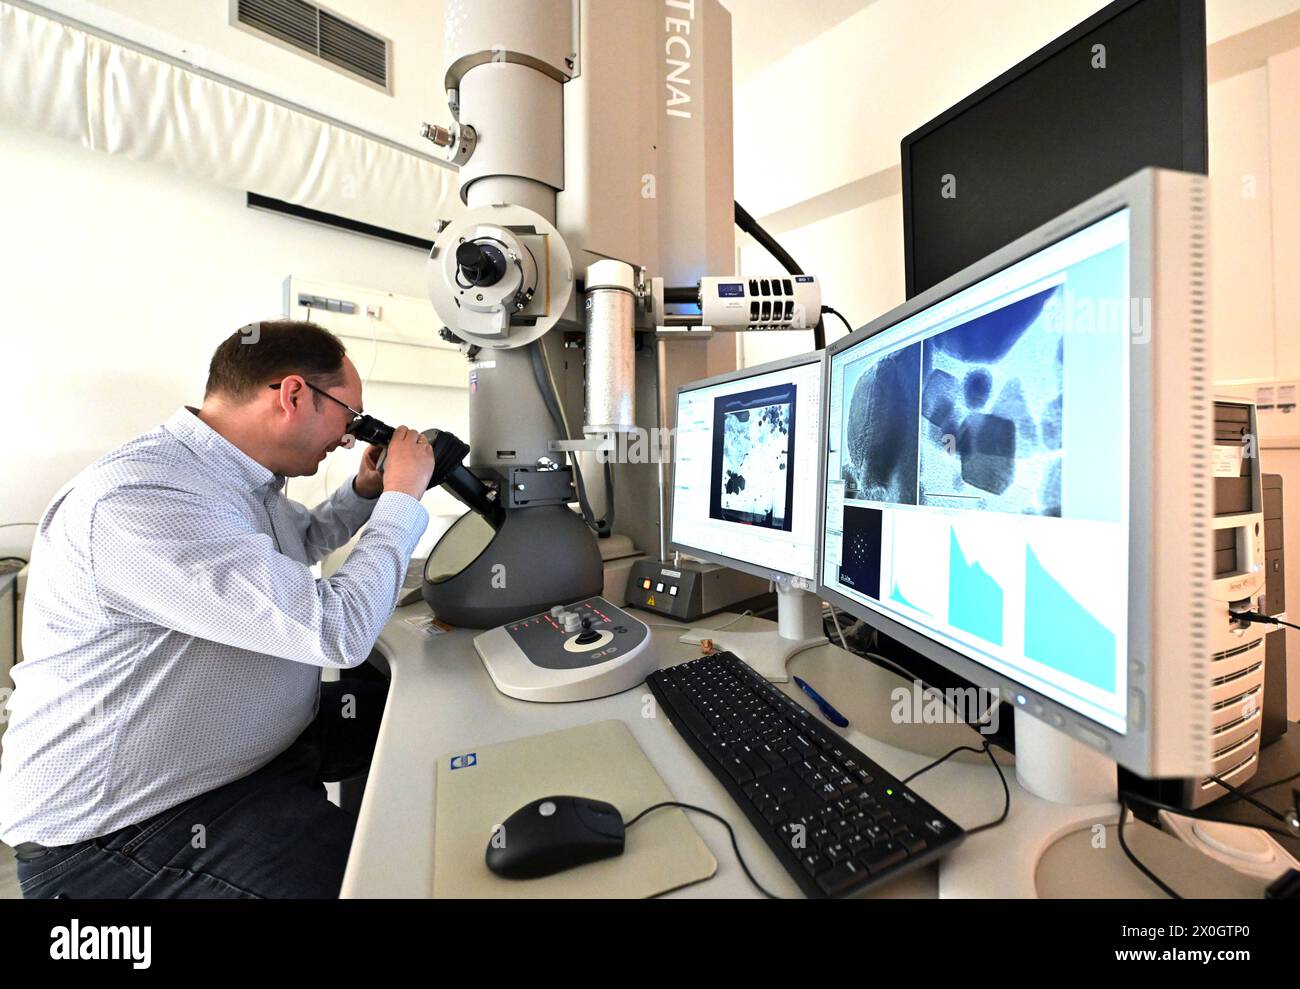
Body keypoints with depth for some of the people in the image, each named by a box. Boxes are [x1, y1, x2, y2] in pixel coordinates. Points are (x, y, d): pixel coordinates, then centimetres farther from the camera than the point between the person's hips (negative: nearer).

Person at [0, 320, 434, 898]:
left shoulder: (244, 479, 0)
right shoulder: (137, 501, -31)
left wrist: (365, 493, 6)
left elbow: (290, 553, 22)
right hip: (119, 824, -9)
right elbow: (339, 631, -35)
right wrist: (401, 497, -21)